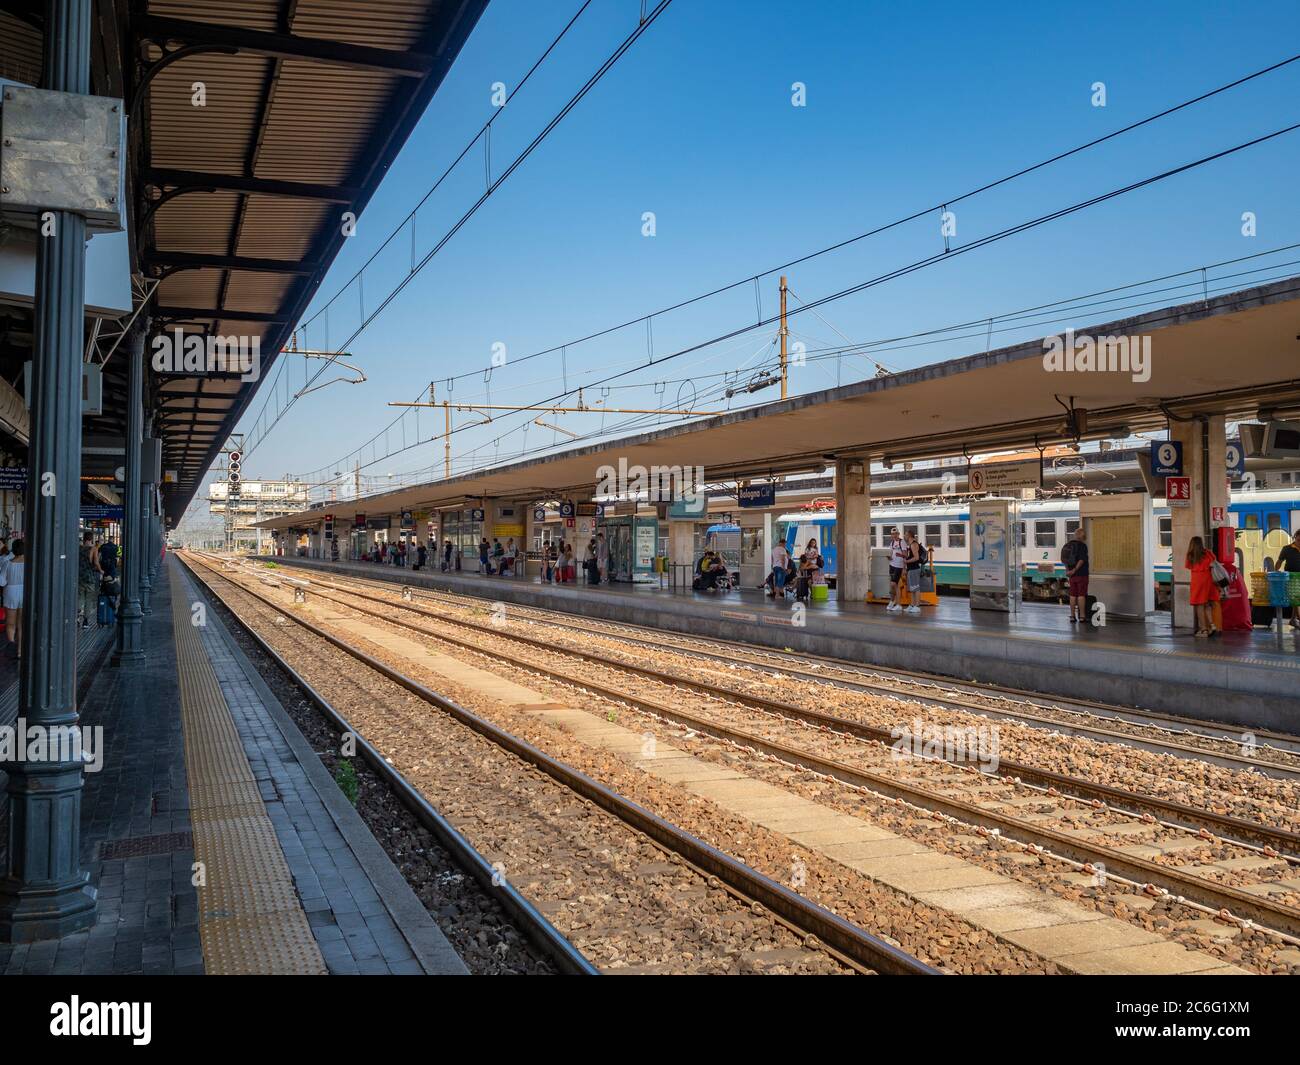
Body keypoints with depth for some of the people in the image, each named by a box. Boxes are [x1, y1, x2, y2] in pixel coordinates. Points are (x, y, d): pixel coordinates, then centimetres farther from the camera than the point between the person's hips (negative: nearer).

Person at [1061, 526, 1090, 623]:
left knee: (1073, 595, 9)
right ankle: (1082, 616, 1)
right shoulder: (1082, 545, -12)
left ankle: (1072, 616, 11)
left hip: (1072, 575, 6)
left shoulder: (1068, 545, 9)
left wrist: (1068, 570, 12)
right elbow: (1082, 560, -21)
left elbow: (1063, 560, 12)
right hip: (1081, 574, -6)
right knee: (1081, 595, -1)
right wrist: (1074, 570, -16)